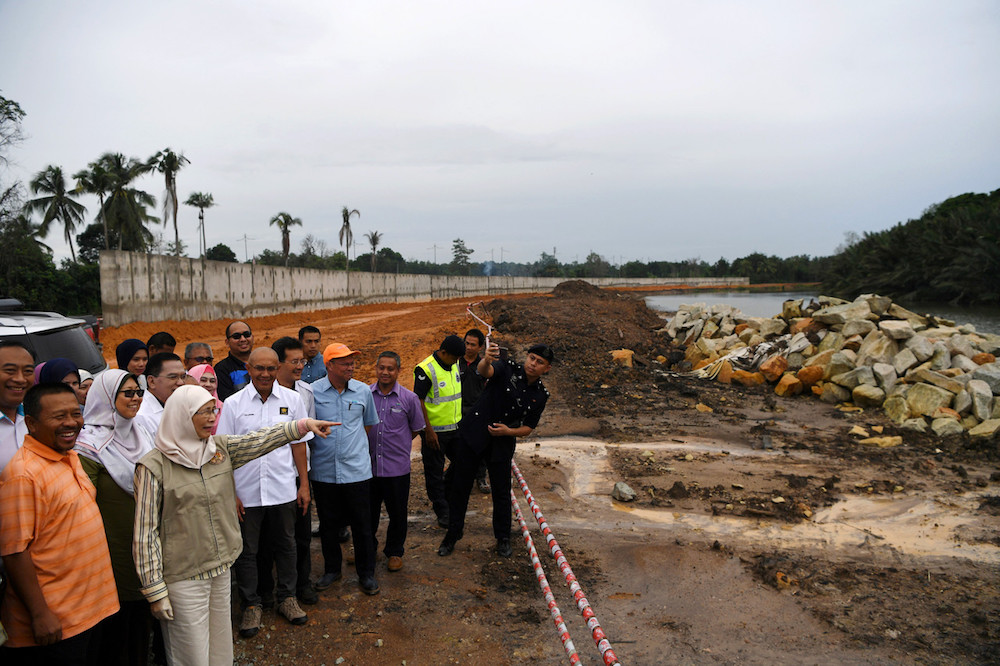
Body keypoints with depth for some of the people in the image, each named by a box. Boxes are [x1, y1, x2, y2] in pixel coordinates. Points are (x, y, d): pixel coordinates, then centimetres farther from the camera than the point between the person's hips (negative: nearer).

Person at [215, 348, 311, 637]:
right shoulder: (233, 404, -5)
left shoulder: (291, 399, -1)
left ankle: (287, 598, 32)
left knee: (285, 545, 14)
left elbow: (299, 443, 5)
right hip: (246, 492, -1)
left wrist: (304, 484, 3)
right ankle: (251, 605, 28)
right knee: (246, 551, 10)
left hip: (283, 490, 1)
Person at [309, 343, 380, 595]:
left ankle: (366, 574, 21)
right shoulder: (313, 392, -5)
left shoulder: (363, 391, 1)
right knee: (328, 524, 14)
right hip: (323, 471, 0)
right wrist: (318, 450, 4)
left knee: (362, 525, 6)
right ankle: (331, 569, 33)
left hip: (357, 470, 0)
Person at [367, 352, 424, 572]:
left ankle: (394, 552, 30)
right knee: (368, 512, 16)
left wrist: (397, 444, 6)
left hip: (397, 468, -1)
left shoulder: (409, 398, -4)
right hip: (368, 466, 1)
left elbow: (416, 429, 8)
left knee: (397, 513, 10)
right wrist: (366, 445, 4)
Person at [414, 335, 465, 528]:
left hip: (455, 427, 7)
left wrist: (461, 420, 19)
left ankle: (444, 495, 32)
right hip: (435, 431, -7)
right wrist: (428, 431, -18)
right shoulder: (425, 370, -19)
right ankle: (442, 512, 18)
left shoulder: (454, 365, 5)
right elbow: (419, 402, -17)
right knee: (435, 472, 5)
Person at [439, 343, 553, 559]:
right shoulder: (508, 369, -10)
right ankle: (452, 535, 21)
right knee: (460, 486, 5)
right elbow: (484, 371, -32)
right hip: (473, 434, -2)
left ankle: (503, 538, 28)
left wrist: (508, 431, -13)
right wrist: (487, 360, -56)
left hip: (502, 443, 2)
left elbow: (528, 428, 7)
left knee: (502, 492, 9)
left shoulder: (540, 395, 1)